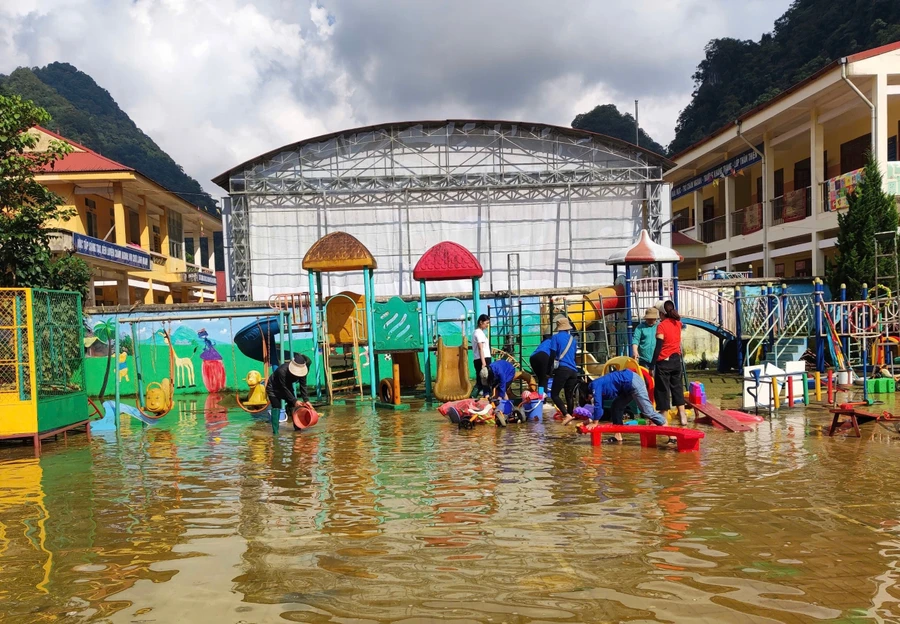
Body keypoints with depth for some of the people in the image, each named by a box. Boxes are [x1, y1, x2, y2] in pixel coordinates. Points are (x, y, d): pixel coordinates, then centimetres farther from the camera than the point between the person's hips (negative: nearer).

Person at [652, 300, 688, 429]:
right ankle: (682, 415, 12)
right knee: (677, 387, 15)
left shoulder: (661, 326, -13)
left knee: (662, 389, 2)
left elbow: (658, 347, -17)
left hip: (664, 361, -6)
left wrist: (652, 365, -15)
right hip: (676, 360, 6)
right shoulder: (678, 323, 4)